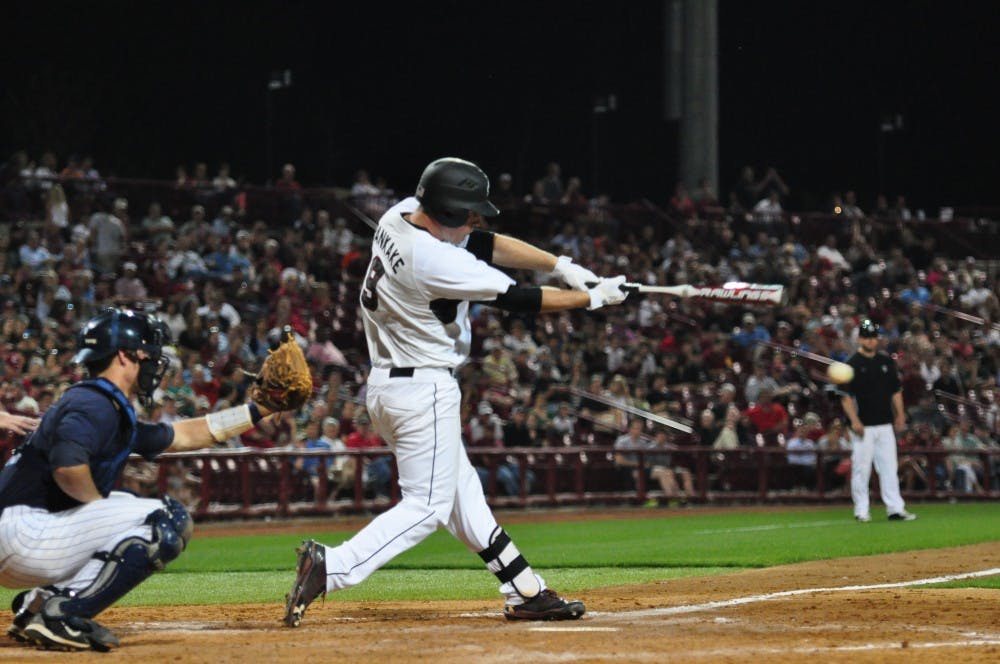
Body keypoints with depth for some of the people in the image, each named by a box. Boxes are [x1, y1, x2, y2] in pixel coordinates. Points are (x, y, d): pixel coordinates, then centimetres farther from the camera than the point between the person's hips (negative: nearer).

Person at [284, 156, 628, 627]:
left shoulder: (400, 215, -2)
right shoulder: (435, 261, -27)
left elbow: (485, 244, 5)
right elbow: (516, 301, -19)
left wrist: (560, 265, -3)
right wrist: (592, 298, -8)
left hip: (385, 384, 10)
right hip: (424, 390, -10)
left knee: (462, 491, 14)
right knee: (426, 506, -4)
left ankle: (525, 593, 22)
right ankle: (330, 566, -15)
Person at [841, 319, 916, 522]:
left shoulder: (886, 361, 11)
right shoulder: (853, 364, -4)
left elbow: (896, 390, 17)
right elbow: (846, 396, -8)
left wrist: (900, 414, 8)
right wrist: (854, 420, -18)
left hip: (885, 424, 4)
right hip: (863, 426, -4)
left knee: (889, 466, 2)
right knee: (861, 468, -2)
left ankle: (895, 509, 2)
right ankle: (861, 510, 5)